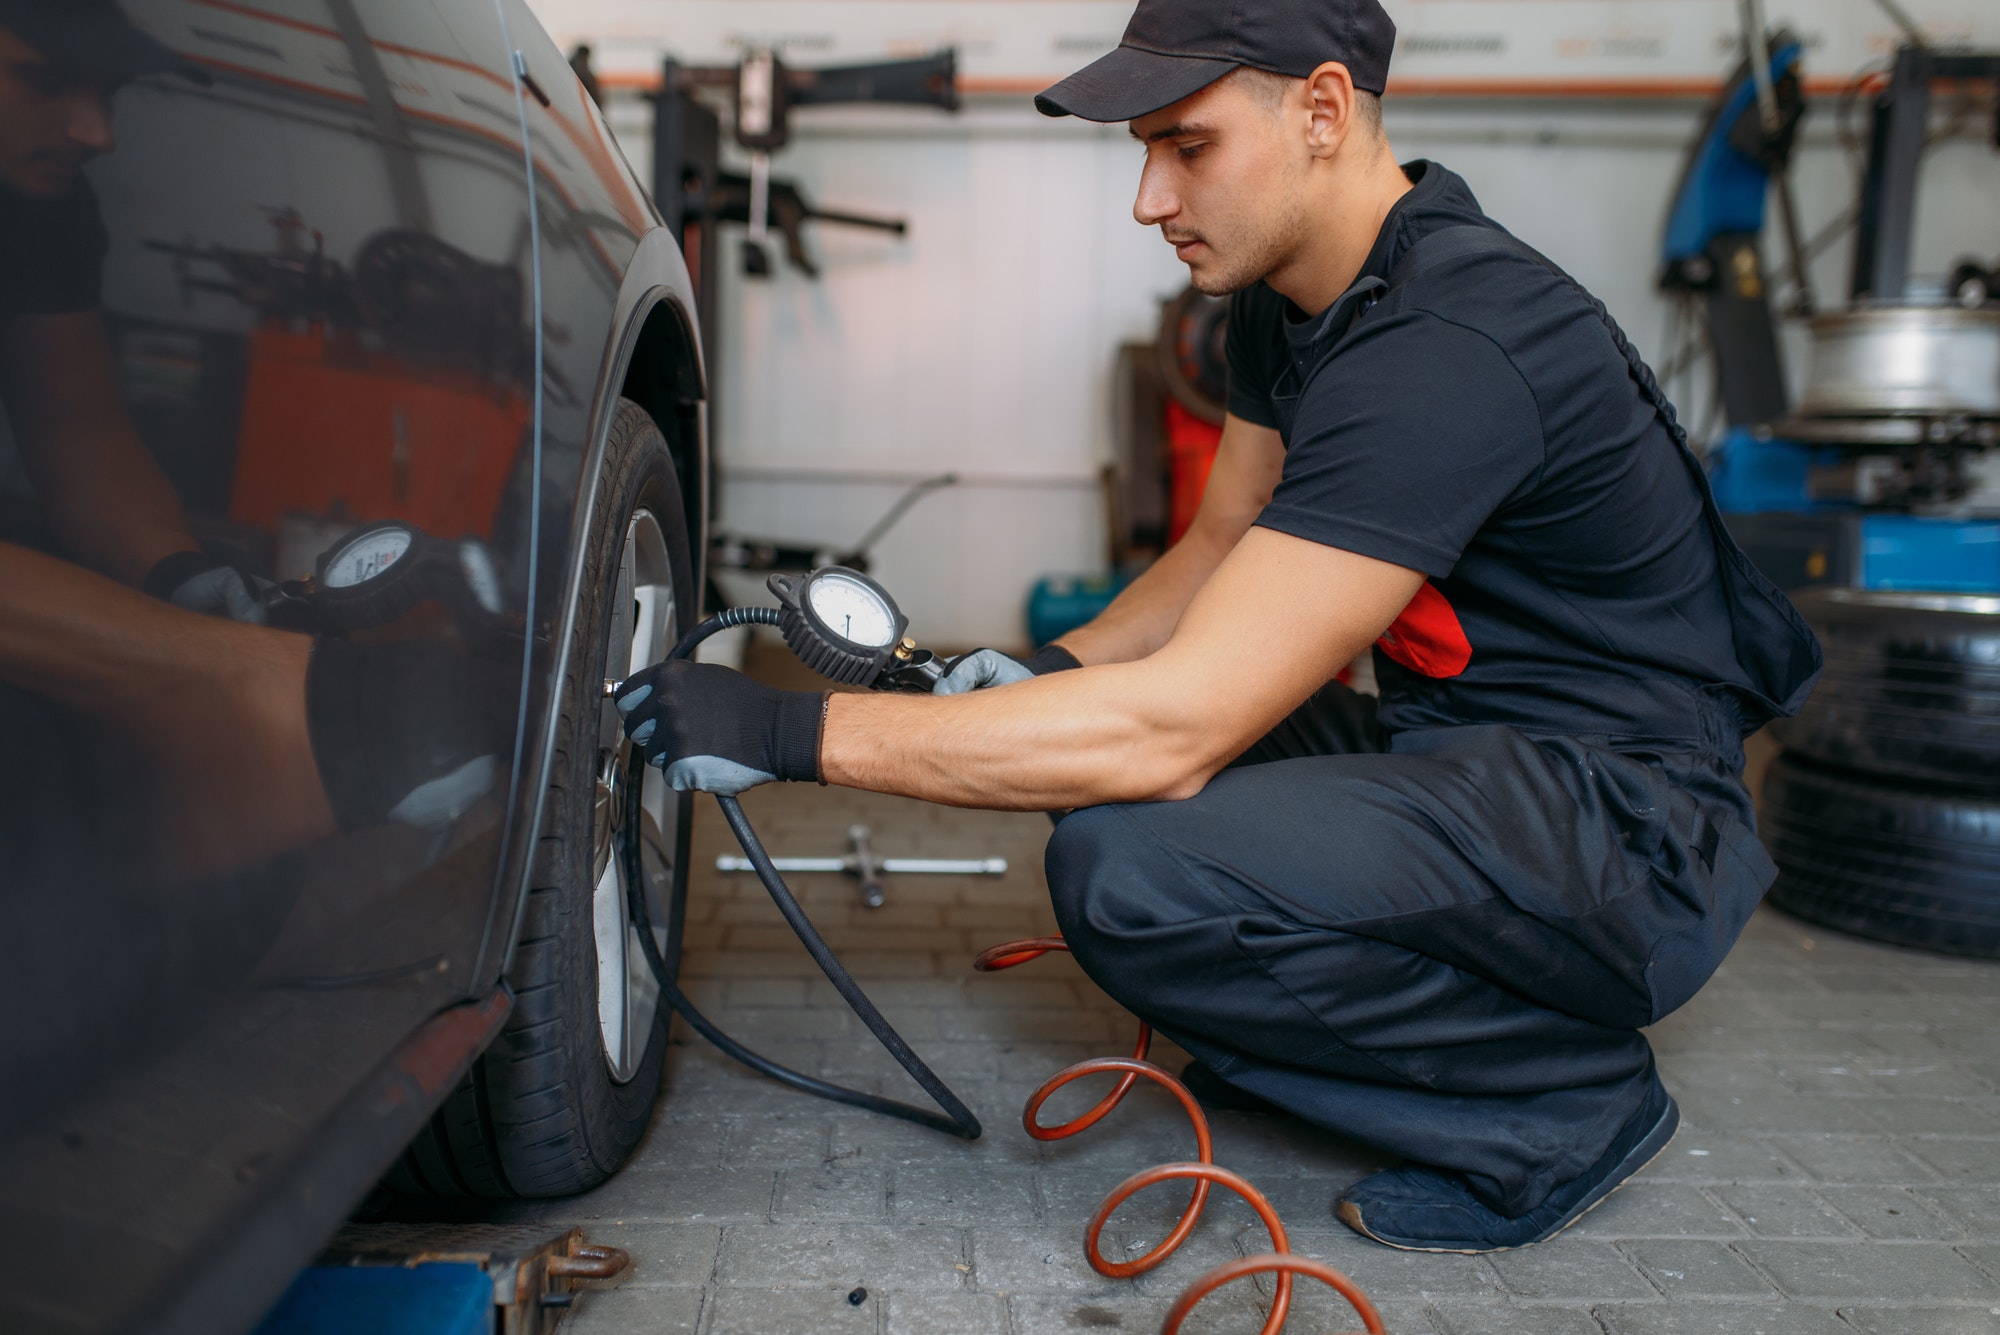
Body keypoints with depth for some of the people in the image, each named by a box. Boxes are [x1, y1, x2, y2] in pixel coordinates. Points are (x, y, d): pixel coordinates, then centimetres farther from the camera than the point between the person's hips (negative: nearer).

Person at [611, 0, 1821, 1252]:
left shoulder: (1445, 353, -27)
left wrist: (792, 733, -26)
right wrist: (1048, 670, -4)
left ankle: (1567, 1094, -5)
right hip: (1455, 748, 9)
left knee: (1128, 874, -29)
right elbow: (1230, 544, 15)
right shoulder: (1293, 294, 4)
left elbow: (1173, 727, -31)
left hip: (1632, 828, -9)